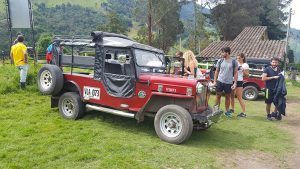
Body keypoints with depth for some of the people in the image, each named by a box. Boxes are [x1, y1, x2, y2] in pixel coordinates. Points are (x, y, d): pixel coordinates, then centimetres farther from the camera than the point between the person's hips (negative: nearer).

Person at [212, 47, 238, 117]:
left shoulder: (234, 62, -2)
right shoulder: (220, 61, 3)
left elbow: (235, 73, 0)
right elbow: (217, 71, 8)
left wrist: (235, 83, -6)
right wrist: (214, 81, 2)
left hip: (229, 82, -1)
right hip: (220, 81, 1)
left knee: (228, 97, 9)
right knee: (218, 95, 5)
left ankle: (227, 111, 21)